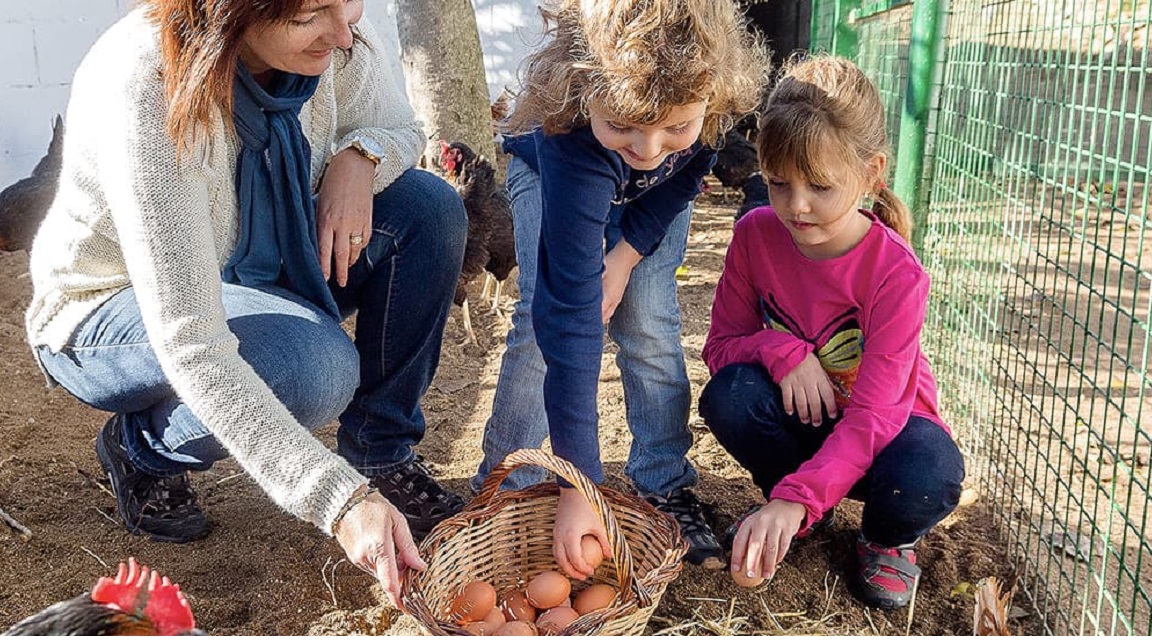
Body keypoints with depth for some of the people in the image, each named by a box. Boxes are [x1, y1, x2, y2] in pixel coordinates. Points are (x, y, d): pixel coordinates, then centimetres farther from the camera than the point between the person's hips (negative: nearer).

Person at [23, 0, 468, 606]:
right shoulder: (142, 86, -37)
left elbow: (398, 128, 2)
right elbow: (190, 346, -40)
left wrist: (359, 156, -24)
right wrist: (340, 499, -45)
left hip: (256, 269, 6)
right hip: (110, 311, -6)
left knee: (427, 207, -16)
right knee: (314, 366, -35)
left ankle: (382, 458, -3)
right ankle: (142, 446, -2)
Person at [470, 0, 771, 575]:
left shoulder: (720, 88, -38)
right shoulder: (567, 136, -46)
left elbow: (687, 173, -12)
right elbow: (570, 318, -46)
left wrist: (626, 255, -18)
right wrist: (578, 489, -45)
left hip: (658, 195, 3)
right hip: (549, 177, -2)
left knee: (649, 328, -7)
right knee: (543, 322, -12)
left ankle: (665, 488, 7)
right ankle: (508, 488, 5)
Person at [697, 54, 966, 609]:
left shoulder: (896, 273, -27)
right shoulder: (756, 235, -16)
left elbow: (873, 414, -32)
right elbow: (721, 344, -7)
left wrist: (795, 500, -45)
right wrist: (781, 350, -30)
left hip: (884, 424, -2)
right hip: (799, 418, 3)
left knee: (929, 475, -37)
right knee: (727, 394, -29)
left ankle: (886, 538, 3)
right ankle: (792, 511, 1)